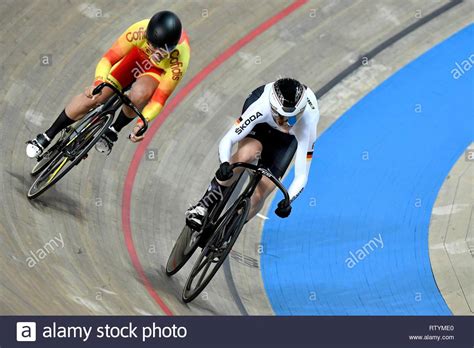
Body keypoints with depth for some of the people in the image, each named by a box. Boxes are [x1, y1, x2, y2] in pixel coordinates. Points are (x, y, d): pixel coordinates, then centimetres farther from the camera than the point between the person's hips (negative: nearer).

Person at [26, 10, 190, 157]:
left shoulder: (179, 62, -39)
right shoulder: (139, 31, -38)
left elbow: (160, 97, -31)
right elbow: (109, 58, -32)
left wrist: (143, 122, -44)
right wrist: (98, 83, -49)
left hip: (160, 71, -1)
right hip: (137, 56, 1)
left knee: (139, 93, -35)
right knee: (94, 96, -13)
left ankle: (113, 131, -5)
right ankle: (47, 137, 3)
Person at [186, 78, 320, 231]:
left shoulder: (307, 125, -40)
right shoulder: (261, 107, -42)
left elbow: (301, 175, -36)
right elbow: (227, 140, -39)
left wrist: (288, 200, -53)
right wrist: (225, 164, -60)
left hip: (289, 137, 1)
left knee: (258, 197, -12)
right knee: (247, 154, -38)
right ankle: (205, 204, -23)